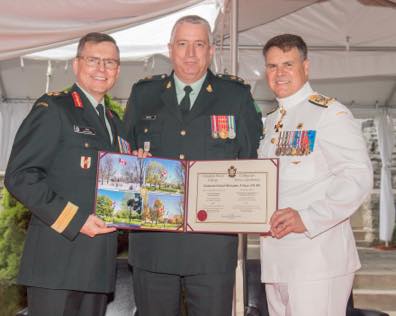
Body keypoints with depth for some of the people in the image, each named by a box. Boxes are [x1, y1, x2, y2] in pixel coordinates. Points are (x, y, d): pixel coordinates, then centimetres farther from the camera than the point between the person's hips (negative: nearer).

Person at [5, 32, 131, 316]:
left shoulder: (114, 122, 18)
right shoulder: (52, 109, -5)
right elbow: (19, 176, -13)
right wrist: (74, 220, -18)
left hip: (100, 260, 7)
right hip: (58, 259, -7)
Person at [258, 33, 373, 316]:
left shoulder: (330, 113, -7)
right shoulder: (270, 122, 17)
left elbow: (358, 178, -17)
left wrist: (307, 219, -24)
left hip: (317, 251, -7)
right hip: (275, 258, 7)